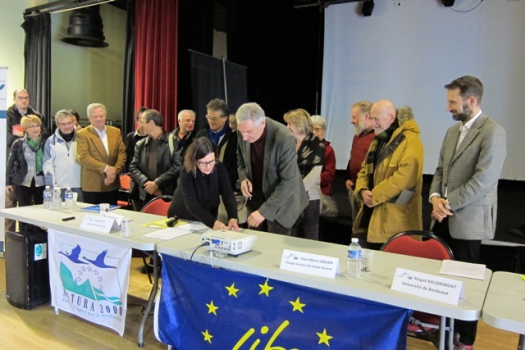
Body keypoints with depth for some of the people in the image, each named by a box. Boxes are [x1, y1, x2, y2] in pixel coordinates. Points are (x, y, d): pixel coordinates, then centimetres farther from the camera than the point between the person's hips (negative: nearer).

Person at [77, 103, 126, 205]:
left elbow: (122, 153, 4)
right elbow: (83, 157, -12)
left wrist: (114, 171, -10)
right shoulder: (82, 134, -2)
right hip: (92, 186, -3)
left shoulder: (116, 132, 10)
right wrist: (105, 168, -20)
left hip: (112, 185, 4)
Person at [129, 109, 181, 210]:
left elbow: (177, 166, -9)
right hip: (144, 196, 4)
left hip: (167, 195, -4)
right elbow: (133, 168, 7)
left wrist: (157, 183, -13)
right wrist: (146, 183, -10)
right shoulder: (140, 144, 14)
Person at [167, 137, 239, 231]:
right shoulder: (186, 172, -20)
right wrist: (213, 222, -42)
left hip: (209, 220, 3)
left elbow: (228, 195, -17)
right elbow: (191, 203, -29)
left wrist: (233, 218, -34)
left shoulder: (219, 168, -11)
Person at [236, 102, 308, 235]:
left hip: (281, 201, -5)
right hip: (256, 195, 5)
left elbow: (288, 182, -27)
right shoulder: (244, 131, -11)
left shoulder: (284, 138, -28)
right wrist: (244, 178, -13)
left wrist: (264, 211, -29)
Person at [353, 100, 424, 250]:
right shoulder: (377, 141, 18)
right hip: (374, 215, 9)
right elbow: (364, 170, 18)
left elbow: (405, 177, -24)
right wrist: (363, 191, -3)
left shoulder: (410, 141, -12)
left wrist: (375, 196, -19)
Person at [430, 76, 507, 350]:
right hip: (444, 217, 7)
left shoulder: (492, 132, -13)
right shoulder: (452, 131, 12)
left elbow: (483, 180, -20)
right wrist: (435, 197, -5)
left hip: (468, 220, -7)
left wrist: (448, 204, -15)